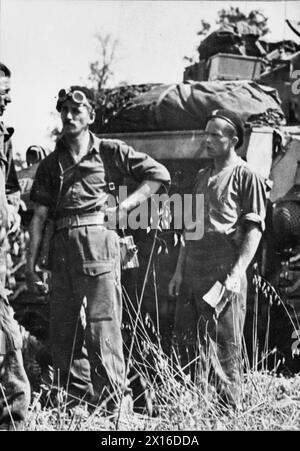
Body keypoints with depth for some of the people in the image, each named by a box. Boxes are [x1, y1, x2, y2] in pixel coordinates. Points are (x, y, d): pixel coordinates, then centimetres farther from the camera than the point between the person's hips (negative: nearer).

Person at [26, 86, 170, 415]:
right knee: (62, 327, 6)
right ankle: (78, 399, 16)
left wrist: (125, 206, -1)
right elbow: (39, 215, 12)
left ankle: (115, 401, -3)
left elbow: (159, 174, 6)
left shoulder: (110, 152, 7)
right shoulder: (51, 164, 17)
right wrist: (30, 261, 5)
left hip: (97, 238, -5)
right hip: (62, 246, 5)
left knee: (101, 325, -9)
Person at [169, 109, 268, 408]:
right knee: (187, 341, 10)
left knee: (225, 348, -2)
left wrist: (236, 273, -17)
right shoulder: (202, 177, 18)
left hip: (223, 276, -7)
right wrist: (179, 271, 14)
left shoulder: (245, 176, -3)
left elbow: (254, 229, -9)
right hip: (192, 276, 7)